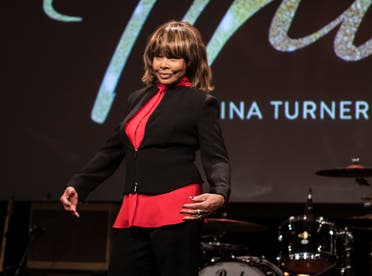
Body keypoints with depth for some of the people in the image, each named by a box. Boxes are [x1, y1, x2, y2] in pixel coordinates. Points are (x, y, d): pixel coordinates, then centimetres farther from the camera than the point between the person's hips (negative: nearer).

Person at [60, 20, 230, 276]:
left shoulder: (201, 102, 0)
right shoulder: (138, 98, 18)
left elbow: (215, 157, -6)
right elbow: (113, 150, 23)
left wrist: (220, 194, -26)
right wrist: (77, 186, 14)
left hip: (175, 213, -6)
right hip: (132, 214, 6)